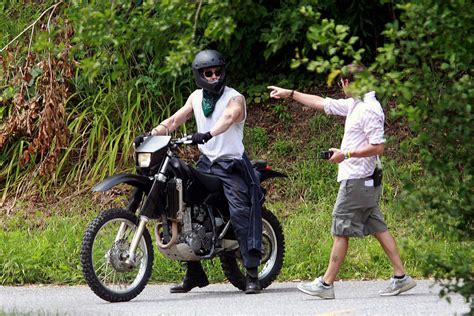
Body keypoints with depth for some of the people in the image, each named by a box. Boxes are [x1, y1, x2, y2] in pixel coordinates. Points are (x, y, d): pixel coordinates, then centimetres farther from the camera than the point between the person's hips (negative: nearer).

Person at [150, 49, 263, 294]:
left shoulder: (234, 98, -8)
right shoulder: (196, 97, 12)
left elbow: (228, 118, -29)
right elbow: (175, 120, 7)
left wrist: (208, 134, -49)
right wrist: (152, 134, -11)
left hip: (231, 165, -6)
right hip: (205, 163, 6)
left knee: (240, 214, -17)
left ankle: (252, 275, -16)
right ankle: (194, 273, 11)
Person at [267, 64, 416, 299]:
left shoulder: (369, 110, -17)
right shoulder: (354, 105, 13)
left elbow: (378, 147, -21)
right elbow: (323, 104, 23)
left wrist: (346, 154, -18)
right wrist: (290, 94, 27)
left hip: (357, 180, -9)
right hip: (366, 182, 9)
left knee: (341, 231, -4)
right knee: (377, 228, 9)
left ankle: (326, 284, 1)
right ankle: (400, 277, 7)